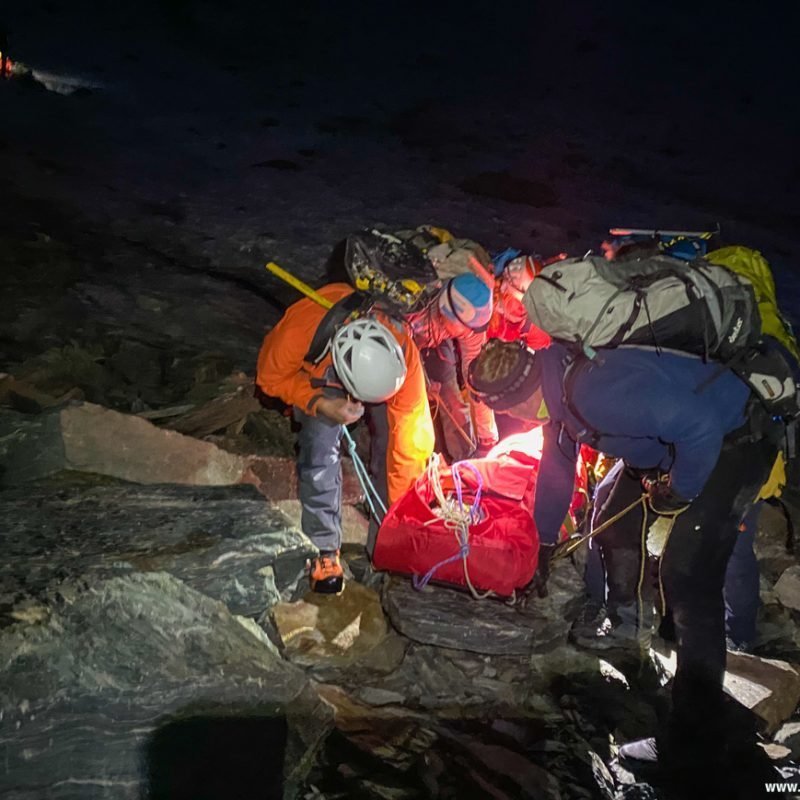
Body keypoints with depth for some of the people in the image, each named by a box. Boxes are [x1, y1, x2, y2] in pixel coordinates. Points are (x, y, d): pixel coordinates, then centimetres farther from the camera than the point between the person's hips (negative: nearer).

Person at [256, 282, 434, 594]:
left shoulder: (403, 351, -40)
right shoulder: (299, 330, -44)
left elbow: (411, 431, -31)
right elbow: (271, 377, -20)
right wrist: (322, 405, -37)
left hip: (378, 365, 1)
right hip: (317, 373, 0)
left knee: (390, 450, -12)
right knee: (320, 452, -15)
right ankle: (326, 550, 2)